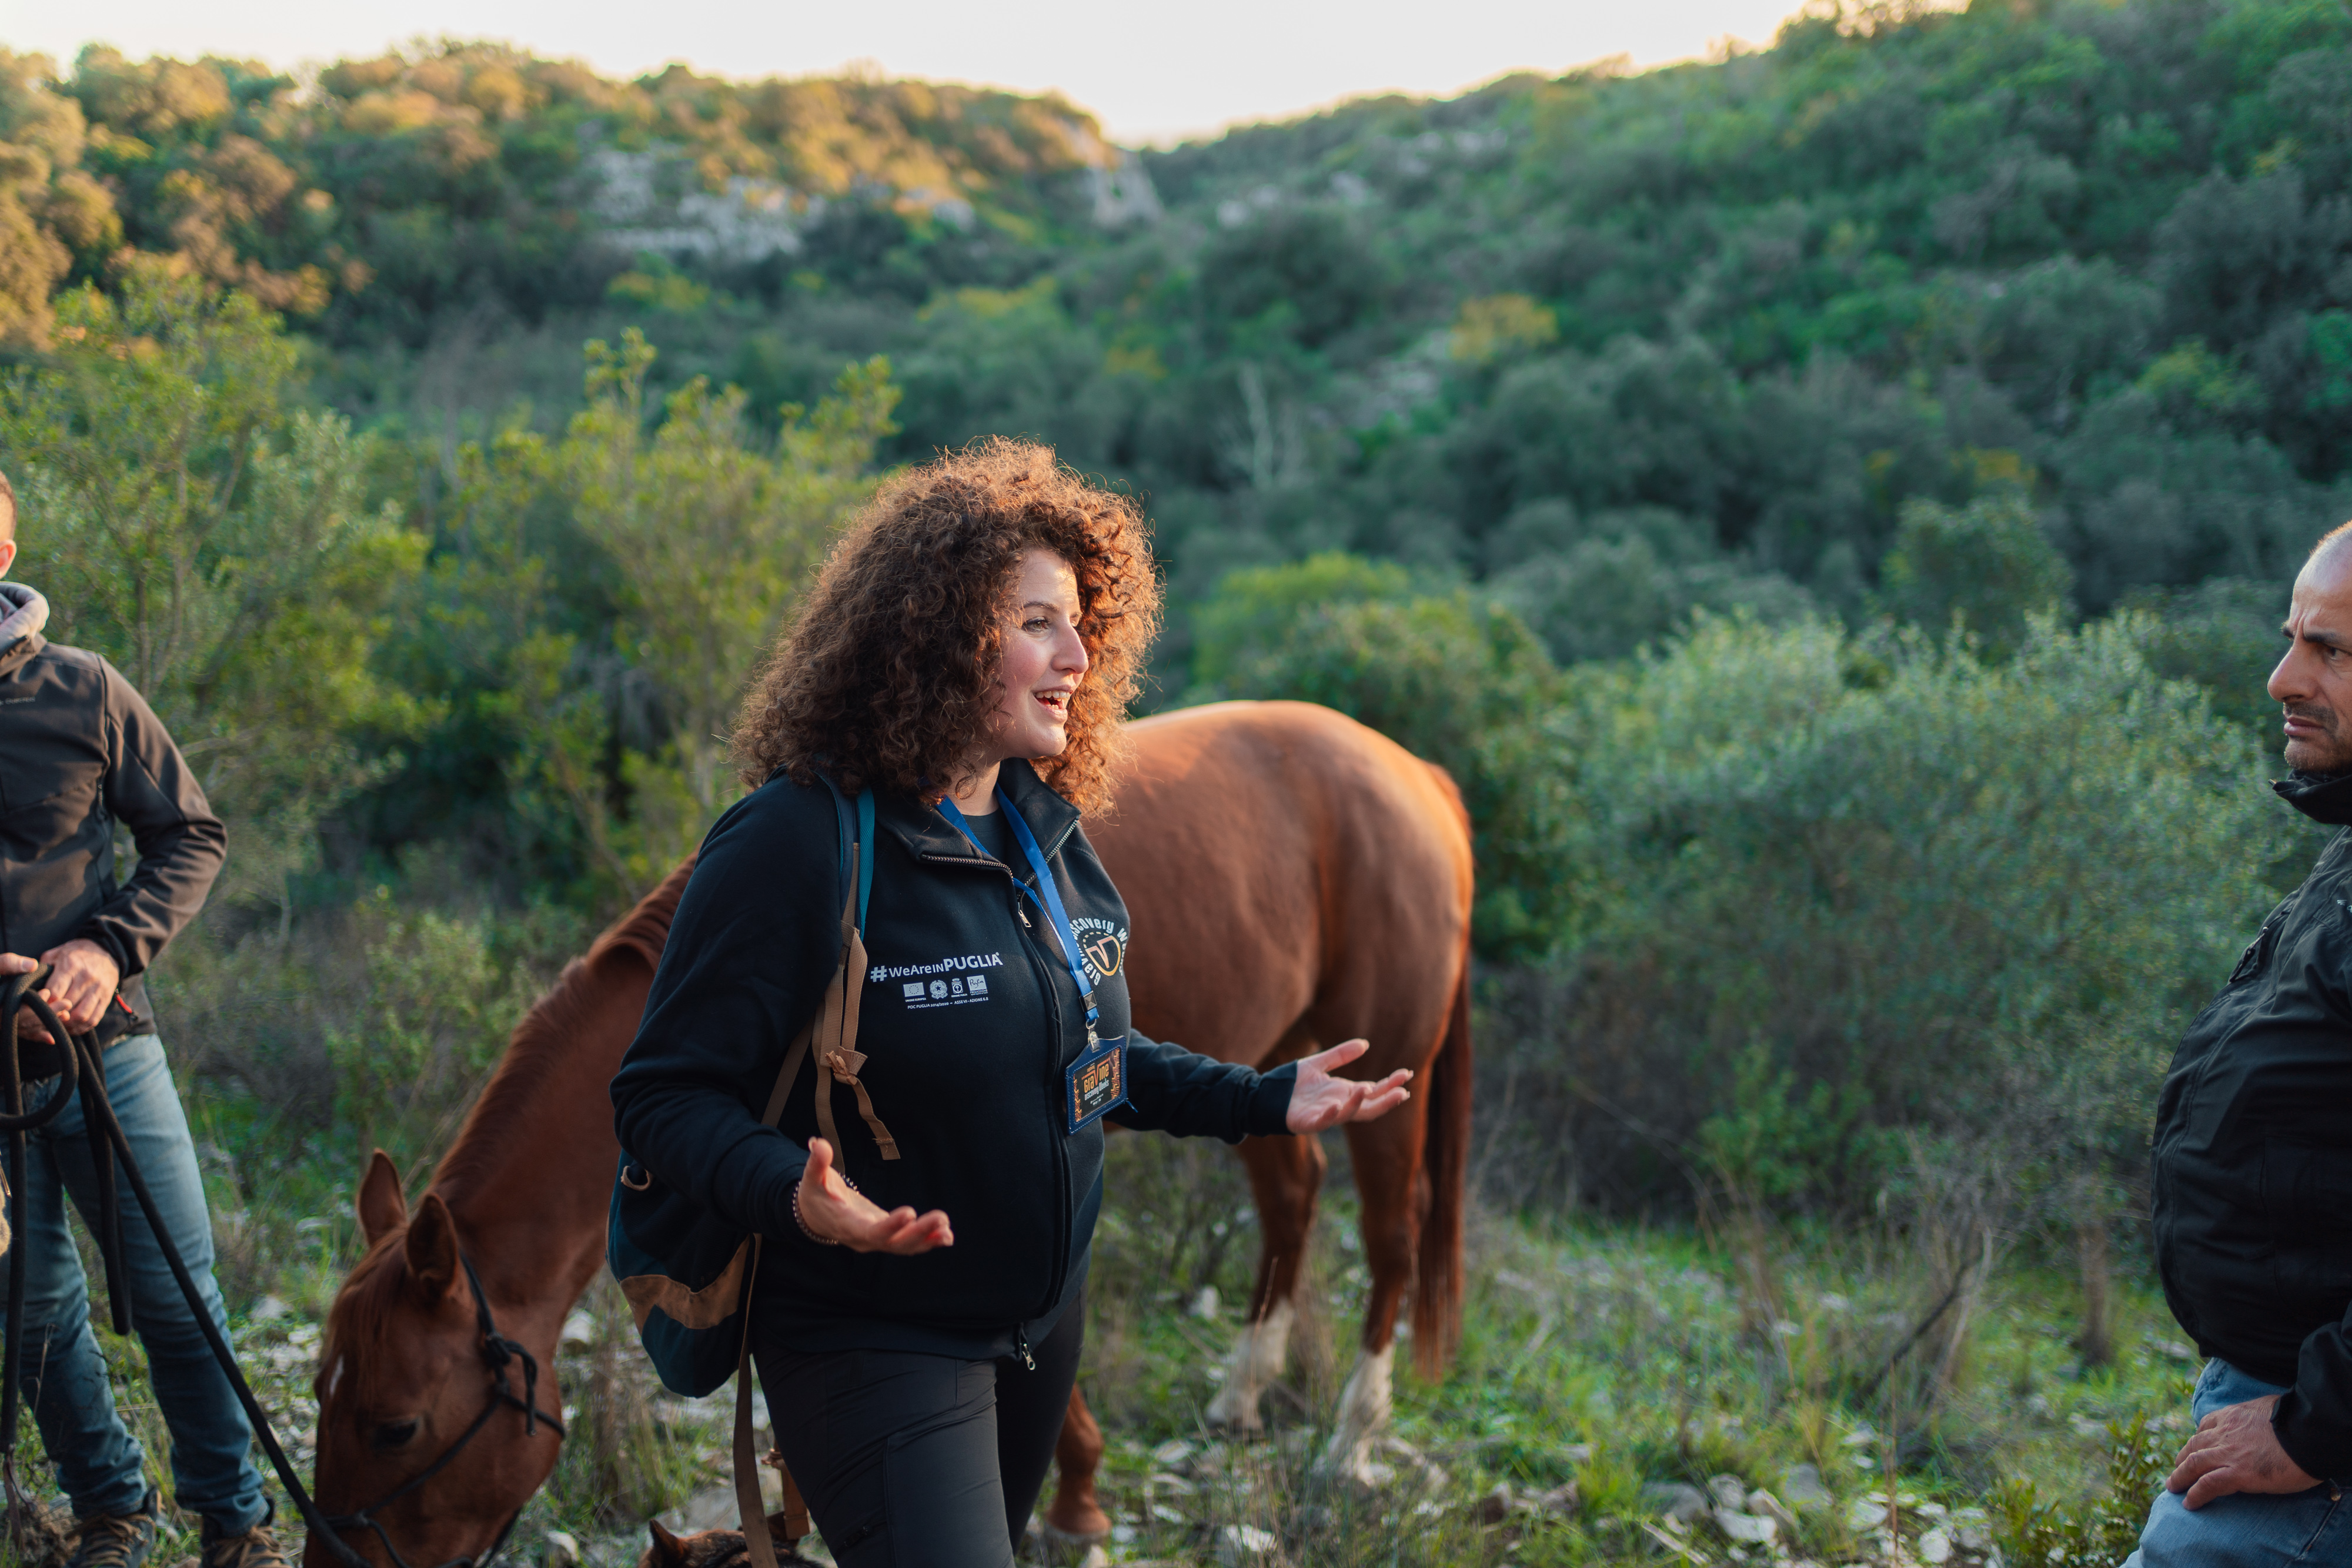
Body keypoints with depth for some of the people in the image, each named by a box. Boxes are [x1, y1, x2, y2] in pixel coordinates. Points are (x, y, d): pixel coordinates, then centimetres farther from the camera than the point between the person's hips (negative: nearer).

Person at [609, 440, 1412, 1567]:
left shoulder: (1048, 830, 3)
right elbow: (666, 1094, -22)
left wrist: (1262, 1100, 6)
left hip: (1043, 1322, 8)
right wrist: (794, 1196, -40)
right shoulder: (797, 843, -22)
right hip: (871, 1339, -8)